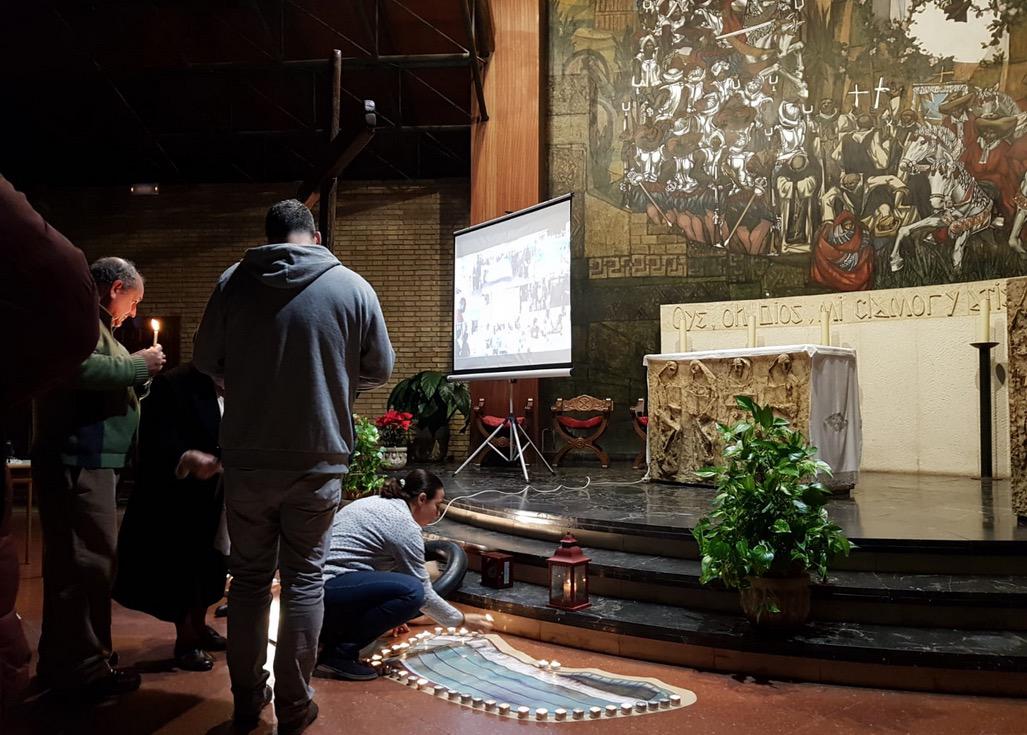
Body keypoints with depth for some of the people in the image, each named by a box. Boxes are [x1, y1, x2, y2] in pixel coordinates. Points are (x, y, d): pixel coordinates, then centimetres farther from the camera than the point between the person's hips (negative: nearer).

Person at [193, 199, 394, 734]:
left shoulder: (233, 282, -2)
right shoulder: (352, 288, -5)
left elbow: (205, 360, 7)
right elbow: (380, 369, 3)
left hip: (247, 458, 1)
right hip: (319, 459, -1)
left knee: (249, 575, 15)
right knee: (303, 578, 10)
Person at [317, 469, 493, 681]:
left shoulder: (378, 503, 18)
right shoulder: (405, 525, -10)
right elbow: (423, 593, -6)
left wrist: (391, 615, 39)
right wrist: (462, 621, 9)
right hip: (326, 589, -10)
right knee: (411, 591, -21)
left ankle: (328, 633, 12)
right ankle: (339, 654, -13)